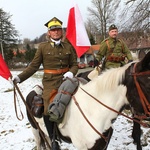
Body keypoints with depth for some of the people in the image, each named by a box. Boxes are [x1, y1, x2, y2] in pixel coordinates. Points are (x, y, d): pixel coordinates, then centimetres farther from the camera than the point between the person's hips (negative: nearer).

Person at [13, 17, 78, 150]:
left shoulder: (68, 47, 9)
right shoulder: (43, 47, 4)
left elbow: (74, 65, 10)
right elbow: (34, 66, 3)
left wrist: (71, 73, -12)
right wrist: (20, 77, -6)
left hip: (66, 79, 3)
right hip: (50, 82, -2)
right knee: (49, 110, -15)